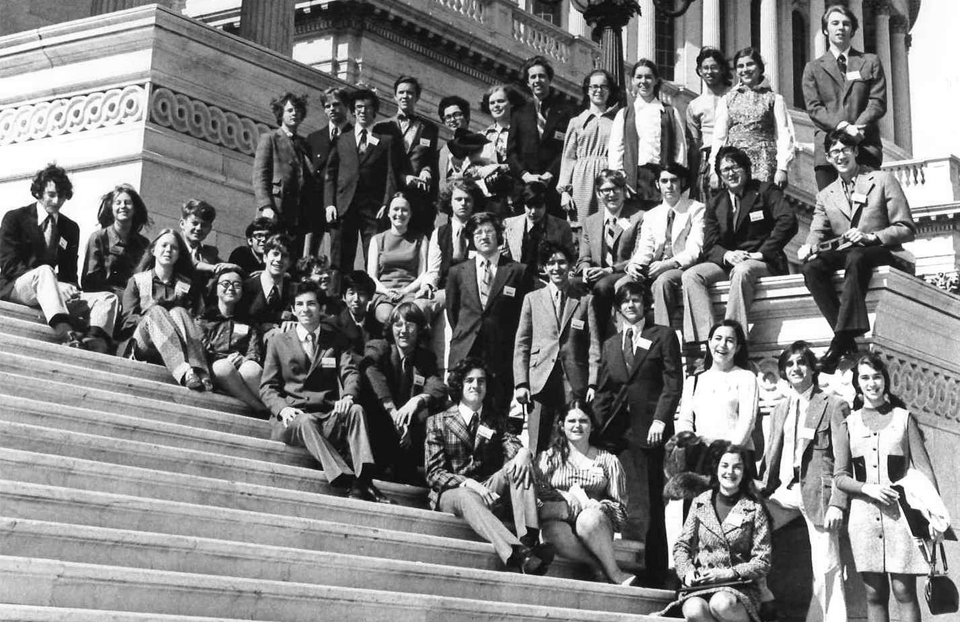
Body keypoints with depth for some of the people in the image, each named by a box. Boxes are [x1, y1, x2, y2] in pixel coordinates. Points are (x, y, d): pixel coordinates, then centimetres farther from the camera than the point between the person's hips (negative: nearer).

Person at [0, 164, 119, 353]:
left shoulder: (71, 228, 17)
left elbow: (69, 271, 14)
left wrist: (69, 289, -14)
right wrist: (58, 286, -21)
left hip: (53, 294, 5)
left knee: (107, 297, -14)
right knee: (45, 271, -37)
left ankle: (95, 343, -45)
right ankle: (66, 334, -60)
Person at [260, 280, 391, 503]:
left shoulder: (335, 340, 20)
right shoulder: (278, 343, 17)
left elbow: (350, 372, 5)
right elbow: (267, 387, 11)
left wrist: (348, 395, -20)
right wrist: (282, 408, -12)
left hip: (329, 418, 1)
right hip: (293, 417, -1)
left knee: (356, 410, -30)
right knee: (307, 422, -36)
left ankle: (363, 480, -45)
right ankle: (345, 479, -51)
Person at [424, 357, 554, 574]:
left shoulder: (495, 419, 17)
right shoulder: (437, 422, 5)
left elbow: (510, 443, -3)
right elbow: (434, 473, -4)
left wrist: (523, 452, -30)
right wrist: (469, 484, -23)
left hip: (487, 489, 4)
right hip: (450, 493, -4)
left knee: (521, 465, -23)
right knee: (468, 498, -39)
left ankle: (529, 540, -44)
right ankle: (516, 554, -65)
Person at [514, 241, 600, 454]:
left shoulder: (585, 300, 9)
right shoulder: (532, 299, 12)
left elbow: (594, 346, 5)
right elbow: (521, 345, 11)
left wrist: (593, 384, -4)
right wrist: (520, 383, 1)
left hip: (575, 383, -1)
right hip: (539, 382, 1)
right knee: (538, 448, -3)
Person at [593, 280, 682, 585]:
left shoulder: (663, 336, 8)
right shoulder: (610, 345, 21)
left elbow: (673, 382, 0)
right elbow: (603, 391, 18)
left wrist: (660, 420, -11)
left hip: (648, 428, -4)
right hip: (617, 431, 4)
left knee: (649, 505, -6)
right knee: (626, 505, -2)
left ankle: (653, 576, -4)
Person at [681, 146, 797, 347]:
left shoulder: (765, 191, 5)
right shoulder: (715, 204, 16)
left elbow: (788, 221, -11)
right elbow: (709, 246, 9)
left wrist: (761, 253, -18)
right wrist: (727, 255, -15)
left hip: (763, 263, -4)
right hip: (727, 263, 4)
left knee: (742, 270, -39)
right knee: (690, 275, -21)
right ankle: (706, 337, -34)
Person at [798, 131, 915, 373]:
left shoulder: (883, 180, 8)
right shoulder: (825, 195, 20)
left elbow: (907, 230, 2)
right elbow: (817, 232, 8)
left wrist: (870, 237, -15)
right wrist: (810, 245, -18)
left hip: (880, 253, -4)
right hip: (844, 255, 4)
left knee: (856, 257, -39)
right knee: (811, 267, -29)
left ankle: (841, 340, -44)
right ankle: (846, 335, -34)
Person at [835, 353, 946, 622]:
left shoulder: (903, 418, 6)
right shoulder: (849, 424, 9)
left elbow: (924, 470, 3)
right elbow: (840, 477, 8)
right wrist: (866, 487, -11)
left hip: (901, 513, -1)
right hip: (864, 516, 2)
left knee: (904, 591, -6)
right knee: (874, 594, 3)